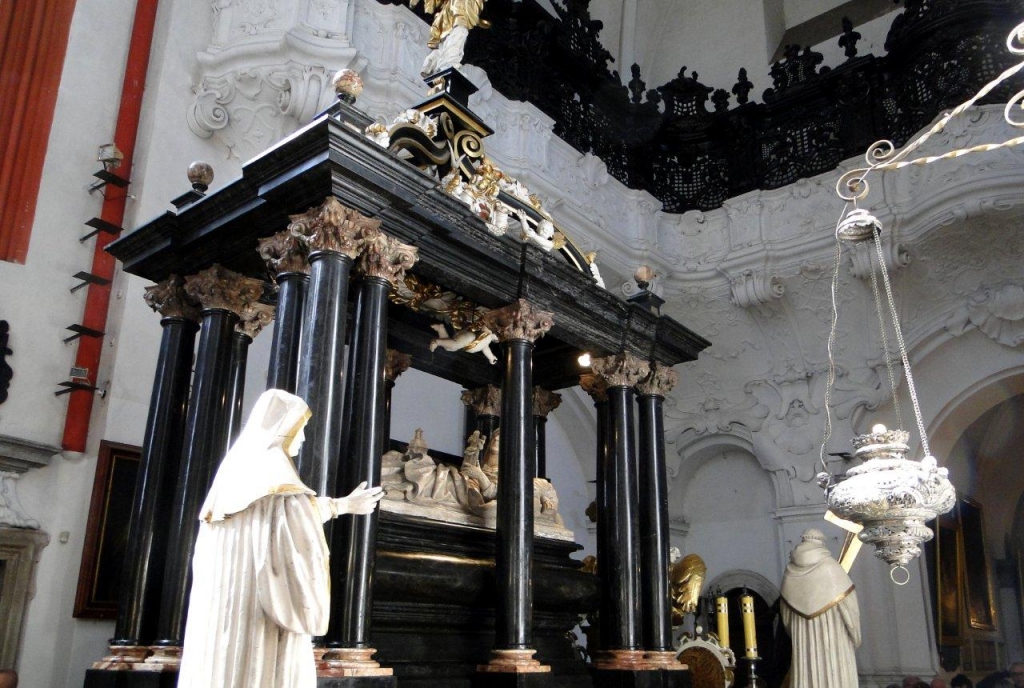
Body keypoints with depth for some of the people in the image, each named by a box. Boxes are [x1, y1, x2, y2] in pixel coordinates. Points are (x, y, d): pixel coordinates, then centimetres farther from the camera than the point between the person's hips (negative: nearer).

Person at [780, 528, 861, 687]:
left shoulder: (791, 570, 4)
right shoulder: (830, 567, -9)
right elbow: (848, 604, -8)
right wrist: (855, 637, 3)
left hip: (803, 639, 4)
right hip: (832, 636, -4)